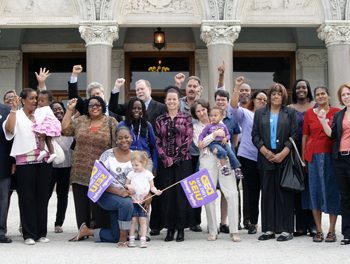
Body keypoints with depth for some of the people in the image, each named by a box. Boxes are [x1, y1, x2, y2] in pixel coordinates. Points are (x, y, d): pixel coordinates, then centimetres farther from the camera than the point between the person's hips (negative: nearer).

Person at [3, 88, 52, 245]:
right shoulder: (16, 115, 3)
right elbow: (9, 128, -17)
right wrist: (13, 109, -17)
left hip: (43, 161, 4)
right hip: (25, 162, -4)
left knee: (42, 197, 6)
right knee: (27, 198, -1)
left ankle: (41, 233, 13)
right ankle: (29, 234, 4)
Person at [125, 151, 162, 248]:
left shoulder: (148, 174, 4)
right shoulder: (131, 174, 6)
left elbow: (152, 187, 7)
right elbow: (126, 184, 12)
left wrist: (156, 191, -13)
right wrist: (128, 186, -10)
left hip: (144, 201, -1)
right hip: (133, 200, 1)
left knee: (143, 220, -2)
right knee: (133, 220, -1)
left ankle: (143, 240, 2)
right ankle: (131, 239, 7)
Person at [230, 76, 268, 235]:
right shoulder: (245, 114, 4)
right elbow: (234, 105, -14)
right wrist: (237, 87, -23)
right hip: (248, 157, -3)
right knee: (252, 190, 2)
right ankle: (253, 222, 11)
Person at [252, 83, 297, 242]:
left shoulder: (290, 113, 7)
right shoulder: (260, 113, 12)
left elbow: (294, 135, -1)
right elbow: (255, 135, 6)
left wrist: (283, 154, -11)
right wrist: (265, 152, -7)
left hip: (284, 158, -2)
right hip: (266, 159, 2)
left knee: (284, 193, -2)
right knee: (267, 193, 3)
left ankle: (286, 229, 2)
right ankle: (269, 229, 8)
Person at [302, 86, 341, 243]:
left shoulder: (337, 112, 3)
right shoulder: (309, 113, 7)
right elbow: (305, 136, 9)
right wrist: (303, 157, 5)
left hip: (332, 155, -1)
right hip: (314, 155, 2)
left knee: (332, 190, 2)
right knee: (315, 190, 4)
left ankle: (331, 230, 8)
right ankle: (318, 230, 11)